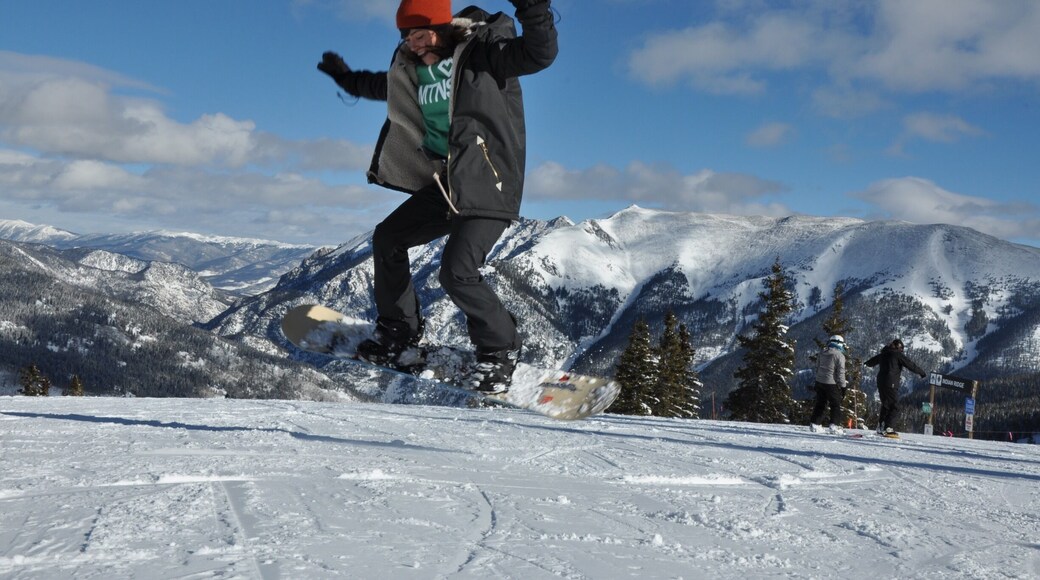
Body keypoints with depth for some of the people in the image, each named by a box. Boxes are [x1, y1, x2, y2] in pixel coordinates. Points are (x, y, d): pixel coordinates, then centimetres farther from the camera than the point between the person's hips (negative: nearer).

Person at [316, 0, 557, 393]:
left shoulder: (481, 54, -13)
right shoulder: (413, 69, 10)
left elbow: (539, 53, -26)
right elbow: (384, 86, 33)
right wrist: (347, 78, 46)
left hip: (488, 186, -9)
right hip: (444, 184, 9)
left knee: (457, 272, -20)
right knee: (387, 239, 13)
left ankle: (500, 350, 2)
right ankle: (399, 330, 30)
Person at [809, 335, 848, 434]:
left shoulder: (822, 353, 8)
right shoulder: (839, 355, -12)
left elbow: (817, 367, 15)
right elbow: (840, 373, -12)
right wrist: (843, 385, -5)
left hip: (819, 382, 6)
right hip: (831, 383, -6)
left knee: (820, 404, 14)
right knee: (836, 405, 3)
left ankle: (815, 424, 14)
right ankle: (835, 425, -4)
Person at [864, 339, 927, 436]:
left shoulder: (883, 354, 15)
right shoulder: (897, 355, -5)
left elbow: (872, 361, 32)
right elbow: (910, 365, -4)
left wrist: (867, 363, 56)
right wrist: (921, 373, 9)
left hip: (881, 382, 8)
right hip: (891, 383, -8)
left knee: (885, 405, 17)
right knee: (893, 405, -5)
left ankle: (880, 427, 16)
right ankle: (888, 427, -15)